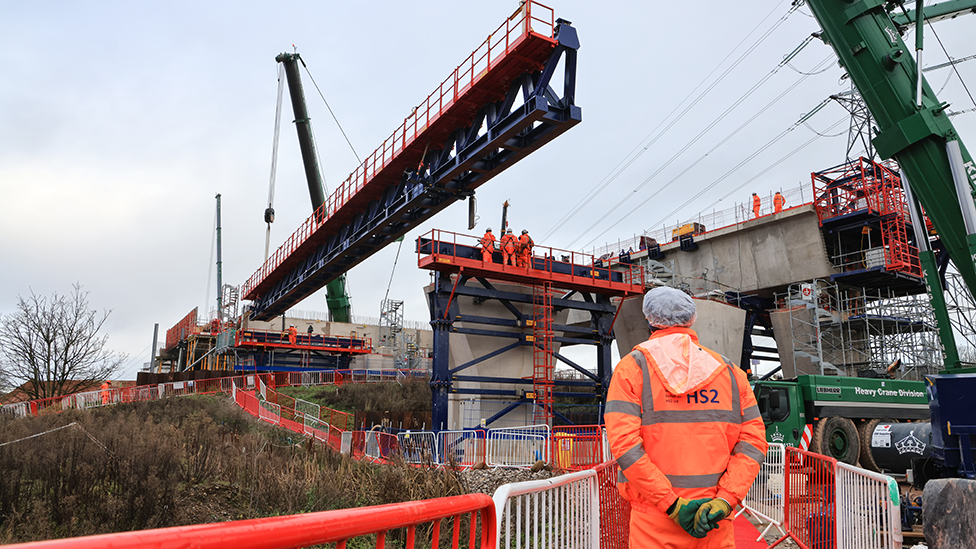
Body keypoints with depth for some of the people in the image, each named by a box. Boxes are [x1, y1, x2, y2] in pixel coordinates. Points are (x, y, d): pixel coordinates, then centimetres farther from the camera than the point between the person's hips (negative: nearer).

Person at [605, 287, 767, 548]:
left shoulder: (632, 367, -3)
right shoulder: (729, 371, 6)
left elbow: (624, 443, -14)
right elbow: (753, 441, -1)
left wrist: (671, 504, -13)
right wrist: (725, 499, -8)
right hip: (715, 521, 3)